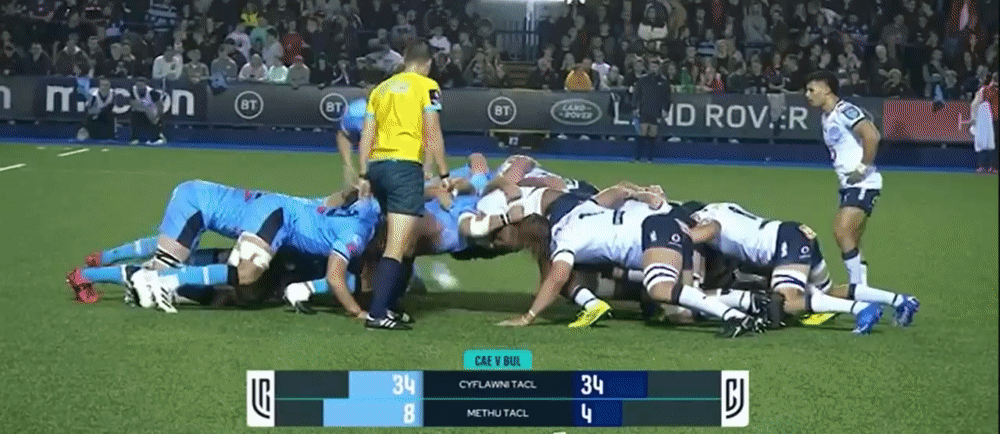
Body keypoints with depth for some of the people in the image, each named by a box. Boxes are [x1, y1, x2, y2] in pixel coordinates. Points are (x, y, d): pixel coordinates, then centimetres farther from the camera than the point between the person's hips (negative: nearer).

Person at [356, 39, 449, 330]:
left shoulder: (381, 88, 19)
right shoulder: (427, 87, 2)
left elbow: (366, 135, 14)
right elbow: (433, 134, -5)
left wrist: (363, 175, 15)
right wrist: (444, 174, -1)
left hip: (377, 165, 7)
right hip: (405, 166, -7)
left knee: (403, 241, 20)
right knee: (396, 248, -10)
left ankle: (388, 305, 21)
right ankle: (377, 313, -18)